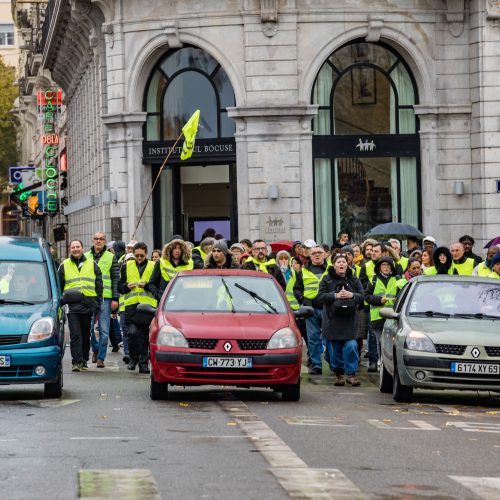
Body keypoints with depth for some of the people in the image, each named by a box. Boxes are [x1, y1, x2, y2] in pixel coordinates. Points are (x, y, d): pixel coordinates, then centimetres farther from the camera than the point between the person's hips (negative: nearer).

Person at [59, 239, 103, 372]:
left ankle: (84, 360, 20)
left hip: (88, 305, 2)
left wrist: (98, 304, 4)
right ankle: (77, 361, -13)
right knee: (75, 335, -11)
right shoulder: (64, 266, 8)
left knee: (86, 335, 10)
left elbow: (99, 285, 11)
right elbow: (59, 286, 11)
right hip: (72, 306, -2)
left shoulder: (92, 264, 11)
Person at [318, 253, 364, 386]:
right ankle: (339, 374, 17)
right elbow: (320, 297, -4)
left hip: (350, 319, 0)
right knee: (335, 348, 3)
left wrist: (352, 295, -13)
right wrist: (335, 295, -16)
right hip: (332, 319, 0)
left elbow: (362, 296, 6)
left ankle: (351, 374, -2)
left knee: (351, 346, -11)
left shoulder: (353, 279, 8)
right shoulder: (327, 279, 3)